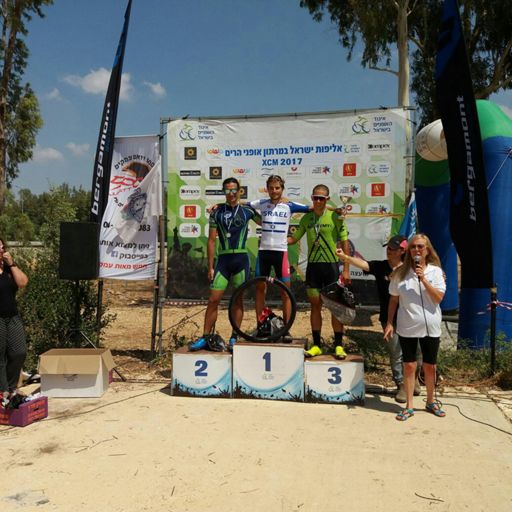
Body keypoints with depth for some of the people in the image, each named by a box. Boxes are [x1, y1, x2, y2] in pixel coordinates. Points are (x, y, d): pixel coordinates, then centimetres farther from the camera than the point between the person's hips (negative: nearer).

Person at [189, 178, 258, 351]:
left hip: (241, 259, 0)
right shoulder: (217, 212, 5)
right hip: (223, 259, 0)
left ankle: (234, 337, 16)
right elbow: (211, 240, 4)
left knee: (238, 300, 6)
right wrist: (210, 267, 0)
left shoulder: (247, 210, 4)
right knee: (213, 299, -4)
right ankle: (205, 338, 4)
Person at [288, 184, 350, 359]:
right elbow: (294, 238, 14)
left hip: (331, 265, -3)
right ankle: (316, 345, 15)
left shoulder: (335, 217, -4)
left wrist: (346, 270, -6)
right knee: (315, 305, 7)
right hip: (313, 266, 3)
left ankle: (339, 345, 10)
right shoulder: (306, 218, 7)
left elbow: (345, 243, -2)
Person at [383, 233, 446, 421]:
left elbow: (438, 298, -11)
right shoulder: (400, 272, -1)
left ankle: (430, 401, 33)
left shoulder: (435, 271, -3)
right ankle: (409, 406, 18)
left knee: (430, 366, 12)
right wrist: (389, 323, 1)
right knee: (409, 366, 6)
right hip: (407, 327, 0)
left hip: (430, 327, 0)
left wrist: (423, 279, -19)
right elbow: (393, 300, 4)